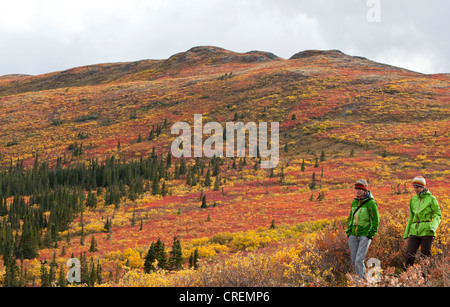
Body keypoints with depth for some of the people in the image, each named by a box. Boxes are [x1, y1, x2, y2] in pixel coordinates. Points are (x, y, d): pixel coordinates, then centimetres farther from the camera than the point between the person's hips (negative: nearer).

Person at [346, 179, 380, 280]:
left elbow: (375, 221, -7)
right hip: (353, 235, 6)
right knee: (354, 260, 7)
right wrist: (349, 232, 12)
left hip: (365, 235, -6)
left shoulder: (371, 203, -7)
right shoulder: (354, 202, 12)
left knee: (359, 260, -15)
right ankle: (358, 277, 20)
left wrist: (370, 235, -13)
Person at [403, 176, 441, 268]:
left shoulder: (431, 199, 1)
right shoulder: (413, 200, 15)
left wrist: (433, 226, -19)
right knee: (409, 255, -6)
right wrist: (406, 233, 20)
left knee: (425, 255, -3)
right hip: (414, 231, 4)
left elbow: (437, 215, 0)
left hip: (427, 231, -4)